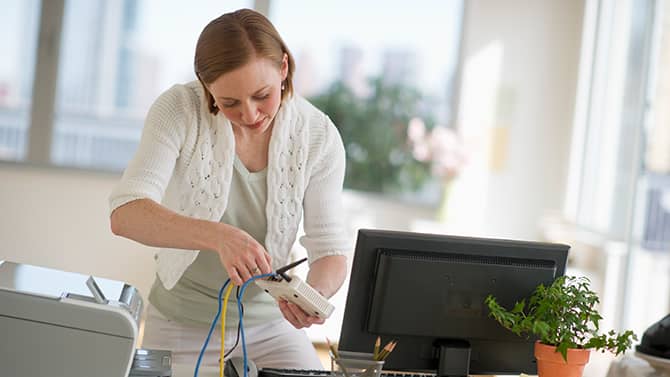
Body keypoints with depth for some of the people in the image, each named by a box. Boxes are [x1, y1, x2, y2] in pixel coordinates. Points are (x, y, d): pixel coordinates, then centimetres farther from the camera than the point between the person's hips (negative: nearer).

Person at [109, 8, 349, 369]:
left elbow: (330, 249, -10)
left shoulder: (318, 135, -11)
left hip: (271, 325, 2)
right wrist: (218, 236, -46)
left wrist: (316, 292, -33)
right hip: (182, 324, -1)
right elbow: (125, 214, -29)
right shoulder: (179, 109, -18)